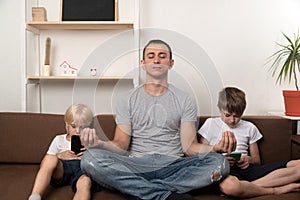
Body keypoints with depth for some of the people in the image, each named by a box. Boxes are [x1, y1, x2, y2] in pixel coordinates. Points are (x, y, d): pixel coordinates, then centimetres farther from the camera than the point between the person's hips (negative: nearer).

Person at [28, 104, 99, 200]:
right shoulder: (59, 139, 23)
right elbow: (44, 164, 19)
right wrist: (59, 156, -1)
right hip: (61, 169, 2)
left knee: (86, 182, -37)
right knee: (51, 158, -30)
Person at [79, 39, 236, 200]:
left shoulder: (185, 101, 12)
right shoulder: (127, 100, 11)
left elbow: (189, 146, 4)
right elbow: (121, 146, 3)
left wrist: (216, 148, -17)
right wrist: (99, 143, -19)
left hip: (173, 166, 1)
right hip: (136, 166, 0)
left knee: (219, 162, -26)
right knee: (91, 158, -28)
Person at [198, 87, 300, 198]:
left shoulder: (249, 128, 21)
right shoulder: (211, 124, 11)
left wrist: (249, 159, 0)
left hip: (247, 169, 4)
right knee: (227, 185, -45)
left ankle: (250, 186, -26)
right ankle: (274, 190, -20)